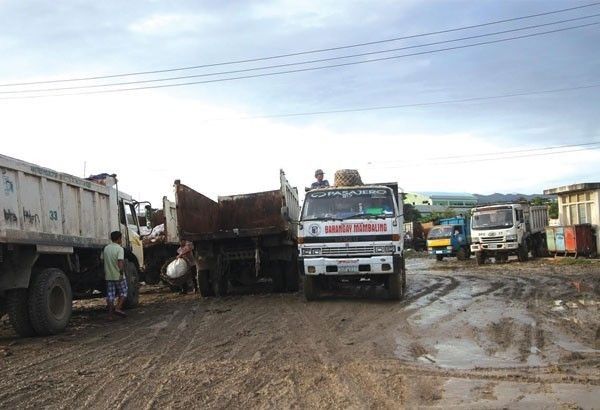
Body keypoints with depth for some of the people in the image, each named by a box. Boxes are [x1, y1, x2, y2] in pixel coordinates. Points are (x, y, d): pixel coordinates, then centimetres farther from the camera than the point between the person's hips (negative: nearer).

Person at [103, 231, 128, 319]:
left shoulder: (106, 248, 9)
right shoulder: (120, 249, -12)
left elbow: (103, 260, 14)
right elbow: (120, 262, -23)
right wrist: (121, 273, -23)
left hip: (108, 276, 6)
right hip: (118, 276, -6)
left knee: (110, 295, 8)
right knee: (123, 293, 10)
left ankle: (110, 314, 6)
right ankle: (118, 308, -5)